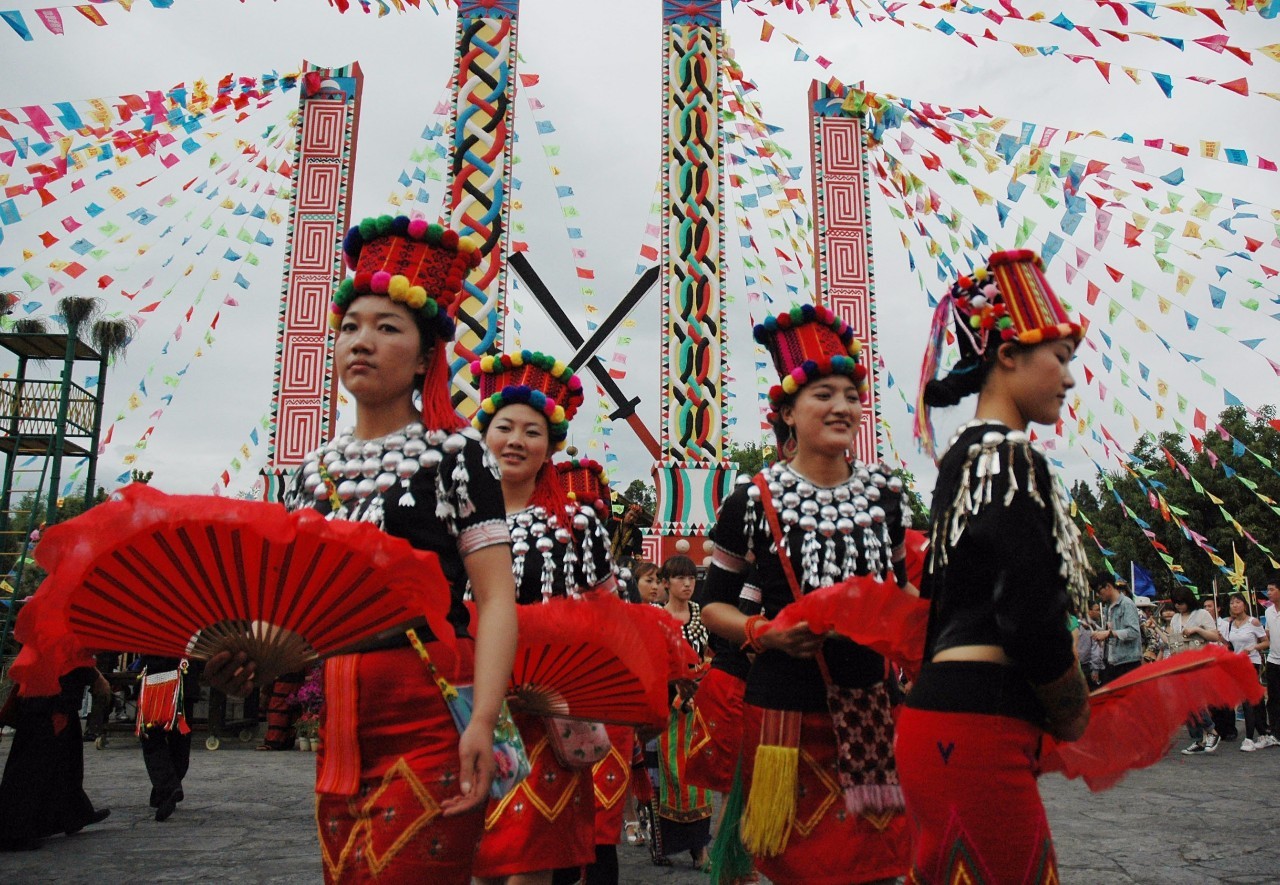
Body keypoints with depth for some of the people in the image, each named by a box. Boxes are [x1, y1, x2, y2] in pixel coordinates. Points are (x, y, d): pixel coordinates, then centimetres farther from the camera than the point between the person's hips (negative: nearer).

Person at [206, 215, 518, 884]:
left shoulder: (455, 453, -4)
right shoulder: (315, 470, 13)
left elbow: (496, 597, -11)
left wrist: (482, 720, -22)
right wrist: (242, 656, -3)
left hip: (431, 716, -5)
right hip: (338, 722, 5)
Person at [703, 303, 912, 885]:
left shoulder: (882, 493, 5)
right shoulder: (753, 502, -7)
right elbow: (714, 606, 1)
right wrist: (766, 633, -16)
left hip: (869, 706, 4)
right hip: (786, 708, -3)